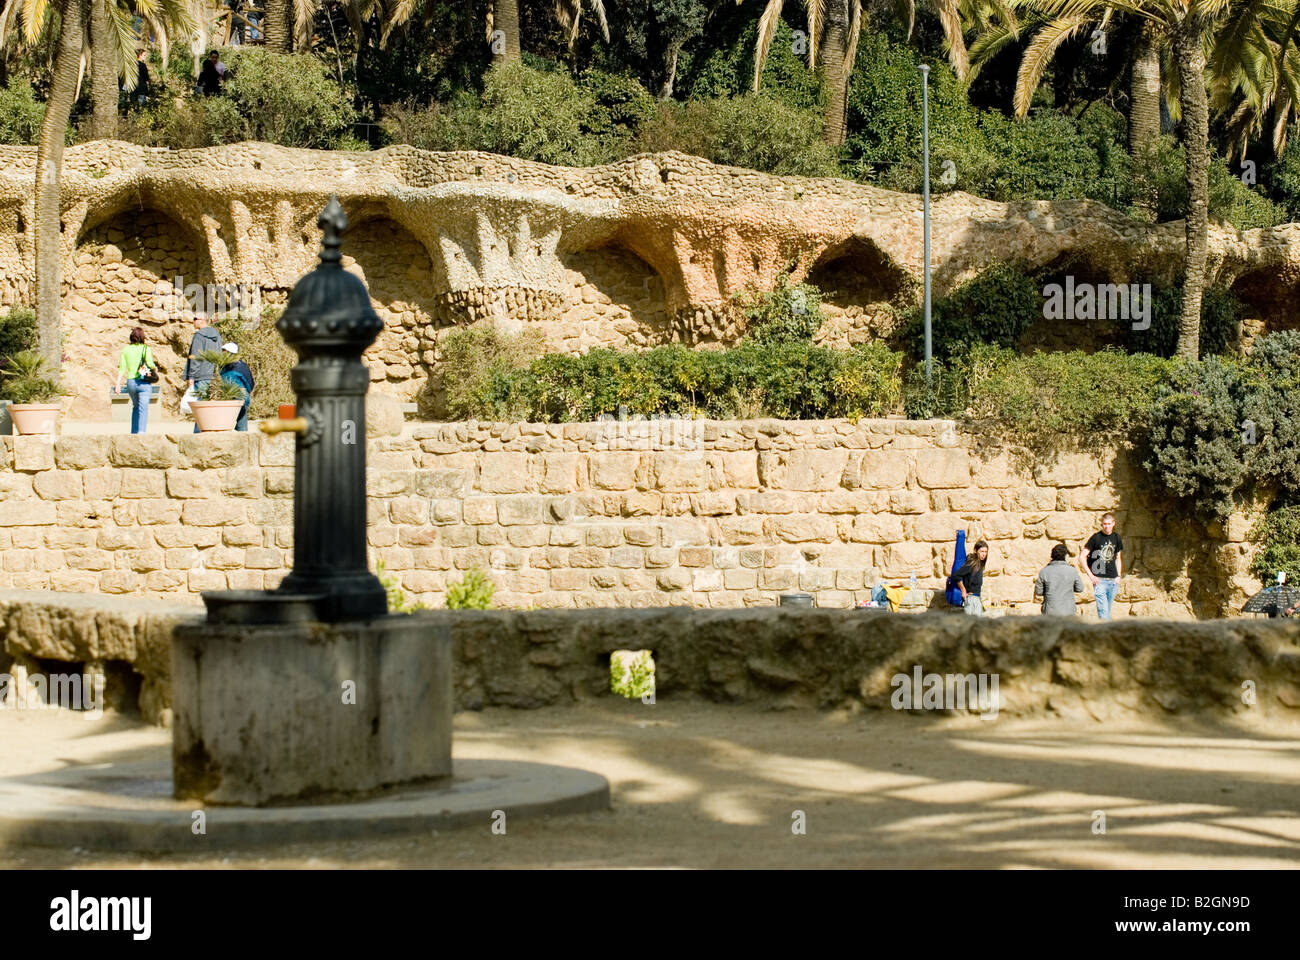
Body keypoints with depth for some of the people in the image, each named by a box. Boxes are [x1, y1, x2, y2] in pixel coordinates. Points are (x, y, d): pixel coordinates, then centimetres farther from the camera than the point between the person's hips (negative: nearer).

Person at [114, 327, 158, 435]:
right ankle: (141, 431, -21)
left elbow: (122, 368, 0)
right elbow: (149, 363, -19)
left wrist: (118, 384, 0)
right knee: (143, 409, -6)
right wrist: (155, 369, 2)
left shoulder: (125, 349, 4)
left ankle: (134, 432, 22)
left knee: (135, 407, 23)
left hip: (130, 382, 4)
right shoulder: (145, 348, -5)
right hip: (144, 382, -4)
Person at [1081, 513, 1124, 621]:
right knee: (1103, 610, -15)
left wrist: (1118, 576, 10)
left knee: (1107, 610, 9)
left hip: (1113, 580, 5)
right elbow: (1082, 557, -5)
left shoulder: (1116, 538, 11)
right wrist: (1091, 575, -10)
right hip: (1099, 580, -5)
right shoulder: (1096, 538, -4)